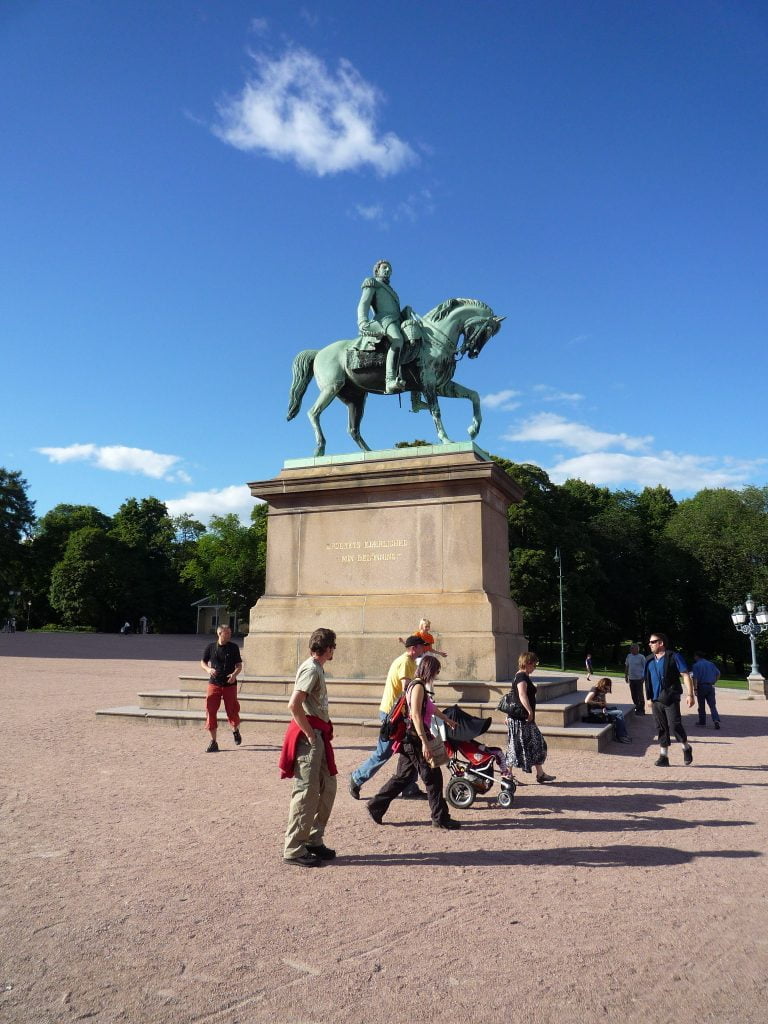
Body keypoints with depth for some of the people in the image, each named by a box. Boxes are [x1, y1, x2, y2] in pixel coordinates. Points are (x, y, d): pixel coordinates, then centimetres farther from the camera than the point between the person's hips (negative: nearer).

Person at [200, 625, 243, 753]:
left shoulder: (234, 647, -1)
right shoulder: (211, 647, 0)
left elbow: (239, 665, 2)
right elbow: (203, 662, 12)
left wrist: (234, 674, -18)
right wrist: (208, 669, -9)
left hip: (230, 685, 0)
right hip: (214, 684, 0)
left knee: (232, 711, 5)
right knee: (210, 712, -5)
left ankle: (235, 730, 37)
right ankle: (213, 741, 6)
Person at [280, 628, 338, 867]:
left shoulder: (317, 668, 15)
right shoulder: (311, 669, -16)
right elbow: (294, 705, -25)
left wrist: (322, 733, 9)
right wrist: (311, 734, -18)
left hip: (317, 736, 10)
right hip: (308, 738, -10)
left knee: (328, 787, 15)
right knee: (306, 792, -4)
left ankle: (314, 841, 25)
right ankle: (294, 850, 6)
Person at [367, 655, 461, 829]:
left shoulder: (417, 686, 15)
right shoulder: (418, 686, -15)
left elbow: (430, 708, 32)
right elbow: (416, 716, -23)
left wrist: (446, 719, 44)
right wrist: (424, 742, -25)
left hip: (410, 740, 10)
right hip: (416, 738, -10)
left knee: (403, 776, 15)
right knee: (432, 777, 0)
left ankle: (376, 806, 20)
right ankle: (440, 818, 9)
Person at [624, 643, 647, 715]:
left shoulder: (641, 657, -7)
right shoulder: (629, 656, 8)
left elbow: (645, 667, -6)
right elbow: (627, 666, 16)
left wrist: (644, 677, -11)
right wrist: (626, 675, 13)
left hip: (639, 678, -5)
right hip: (631, 678, 5)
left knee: (639, 695, -1)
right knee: (634, 695, 10)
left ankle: (641, 709, 8)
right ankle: (636, 708, 22)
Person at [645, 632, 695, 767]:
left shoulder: (674, 657, -5)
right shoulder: (650, 661, 12)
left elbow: (685, 675, -8)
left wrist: (690, 694, -16)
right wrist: (649, 698, 17)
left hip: (671, 699, -6)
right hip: (656, 700, 6)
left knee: (674, 725, -9)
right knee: (662, 729, 8)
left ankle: (686, 748, 18)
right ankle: (663, 757, 14)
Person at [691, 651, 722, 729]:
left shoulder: (696, 665, -6)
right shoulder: (711, 664, 9)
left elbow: (695, 678, -15)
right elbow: (718, 674, 9)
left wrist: (695, 689, -15)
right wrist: (713, 682, 15)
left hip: (701, 686, -3)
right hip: (711, 686, 4)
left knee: (701, 706, 9)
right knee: (712, 705, 1)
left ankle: (702, 721, 18)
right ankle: (716, 720, -16)